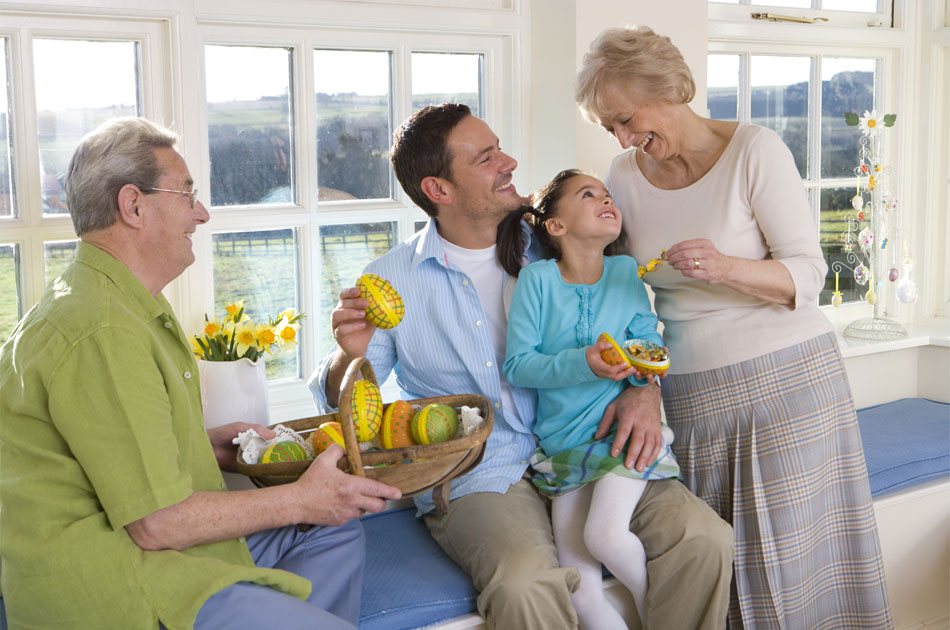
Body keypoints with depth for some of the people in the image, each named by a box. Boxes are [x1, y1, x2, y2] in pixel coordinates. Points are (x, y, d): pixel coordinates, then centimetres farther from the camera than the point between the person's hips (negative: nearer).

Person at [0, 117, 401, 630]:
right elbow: (157, 523, -23)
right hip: (104, 587, -11)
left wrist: (204, 446, 12)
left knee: (336, 534, 13)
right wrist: (301, 500, -13)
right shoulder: (102, 332, -22)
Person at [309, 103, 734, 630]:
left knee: (703, 537, -19)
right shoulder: (391, 281, 1)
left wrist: (645, 389, -8)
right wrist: (349, 357, -18)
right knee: (526, 584, -35)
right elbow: (338, 404, 6)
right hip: (475, 479, -3)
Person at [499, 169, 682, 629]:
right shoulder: (536, 279, -4)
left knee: (605, 532, -26)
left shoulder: (625, 271, 3)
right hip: (563, 445, 1)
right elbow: (517, 365, -8)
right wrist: (583, 363, -22)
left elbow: (650, 337, 6)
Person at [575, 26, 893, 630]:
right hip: (689, 394, 4)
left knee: (791, 554, 0)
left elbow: (809, 274, -10)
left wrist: (727, 268, -26)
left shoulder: (754, 150, -7)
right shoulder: (625, 176, 6)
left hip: (787, 378, -3)